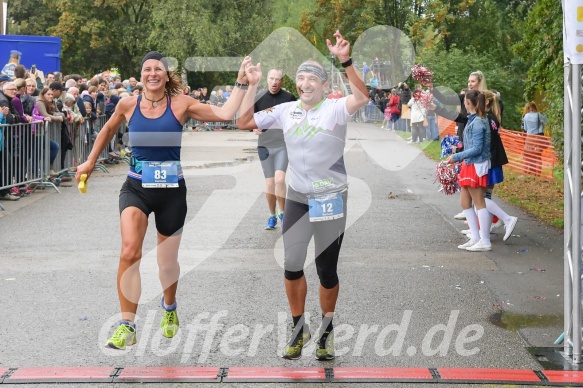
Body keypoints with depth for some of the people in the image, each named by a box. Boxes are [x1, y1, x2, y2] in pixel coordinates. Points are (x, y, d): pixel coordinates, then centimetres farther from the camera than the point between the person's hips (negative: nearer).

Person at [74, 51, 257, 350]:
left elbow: (226, 114, -16)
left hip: (172, 190, 0)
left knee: (167, 261, 12)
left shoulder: (181, 104, -6)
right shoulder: (128, 104, -1)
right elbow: (109, 129, 20)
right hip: (136, 188, 0)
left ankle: (169, 307, 46)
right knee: (129, 251, -24)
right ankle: (127, 326, -15)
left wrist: (240, 82, -17)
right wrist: (91, 162, 24)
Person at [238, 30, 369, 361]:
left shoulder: (336, 109, -10)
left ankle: (327, 329, 25)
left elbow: (362, 97, -30)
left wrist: (346, 61, -41)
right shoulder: (286, 111, 2)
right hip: (297, 198, 4)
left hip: (332, 199, -4)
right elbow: (244, 123, 4)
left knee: (327, 268, 5)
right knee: (292, 266, 5)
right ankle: (299, 327, 24)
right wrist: (253, 84, -5)